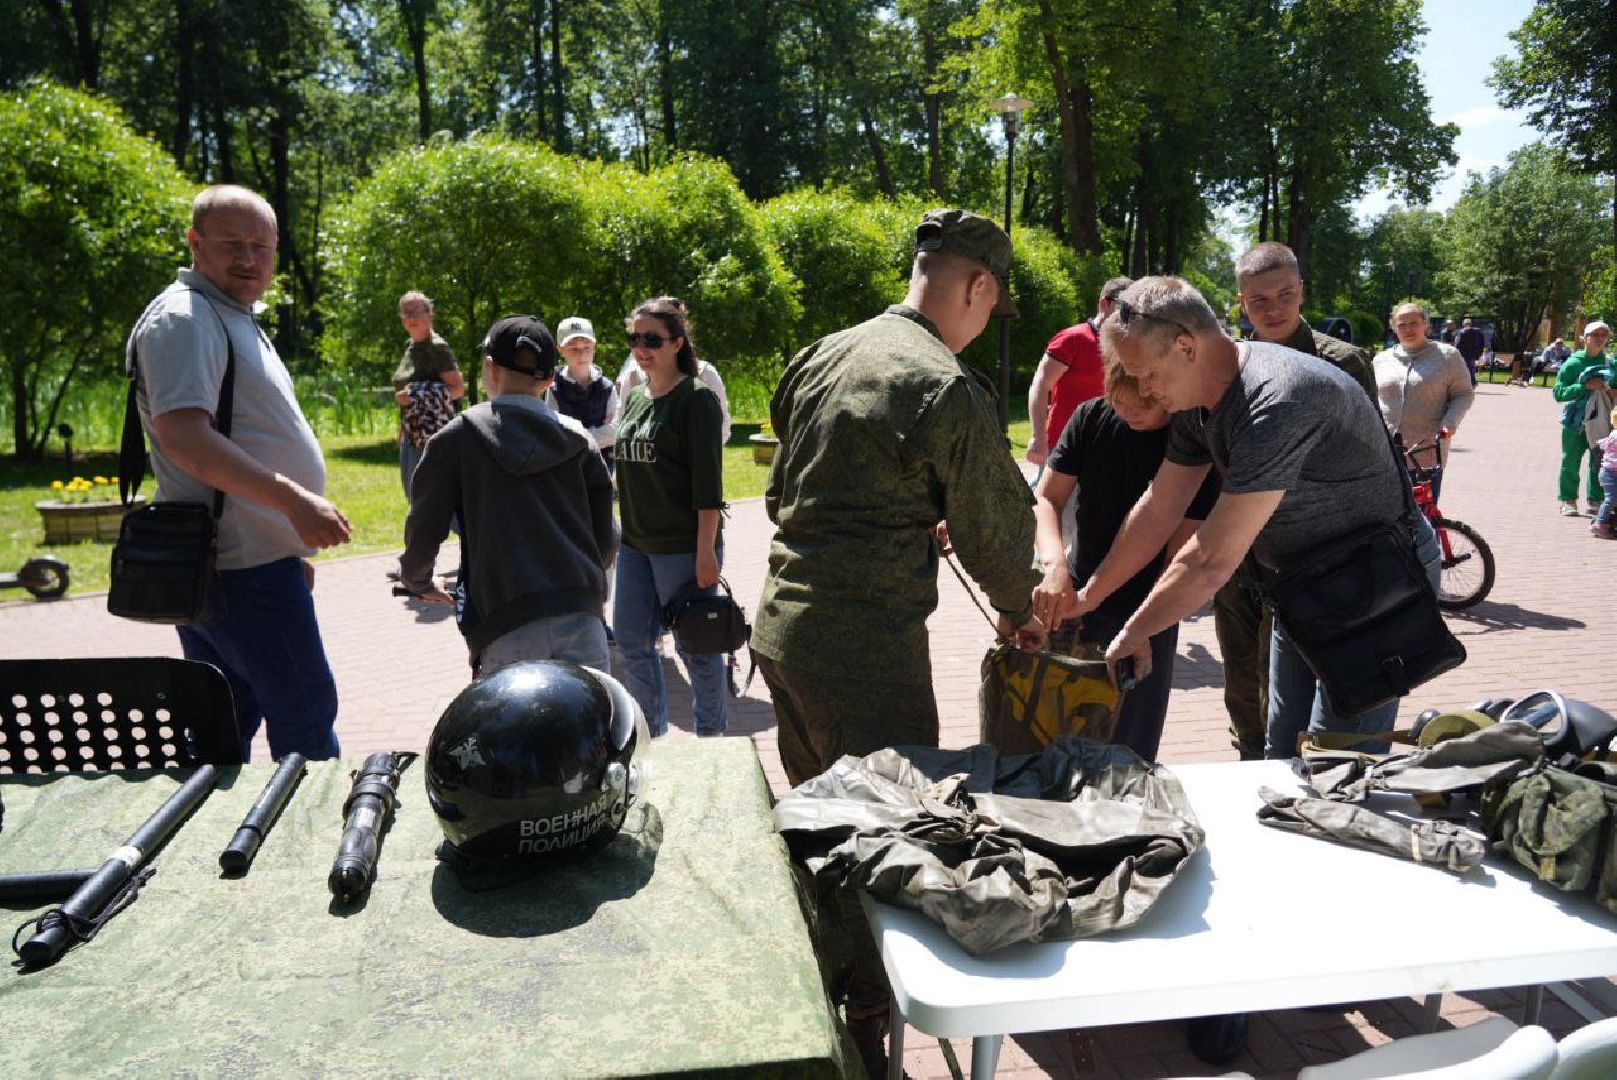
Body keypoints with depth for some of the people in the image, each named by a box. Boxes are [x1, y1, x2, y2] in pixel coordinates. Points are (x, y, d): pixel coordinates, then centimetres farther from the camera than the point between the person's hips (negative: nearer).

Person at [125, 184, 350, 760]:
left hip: (226, 563, 10)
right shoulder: (184, 319, -12)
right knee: (306, 720, -2)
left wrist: (291, 550, 24)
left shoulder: (231, 319, 20)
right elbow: (183, 436, -25)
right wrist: (295, 501, -29)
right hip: (245, 567, -10)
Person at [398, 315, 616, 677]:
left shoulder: (457, 437, 5)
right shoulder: (579, 439, 11)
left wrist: (416, 580, 28)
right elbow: (606, 538, 10)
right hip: (582, 617, 3)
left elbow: (424, 531, 7)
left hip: (507, 623, -3)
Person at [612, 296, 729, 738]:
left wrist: (706, 550, -19)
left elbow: (708, 482, -15)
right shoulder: (633, 398, 12)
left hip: (683, 547, -8)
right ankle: (653, 734, 30)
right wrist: (619, 534, 18)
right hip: (635, 544, 8)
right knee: (631, 641, 13)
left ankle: (711, 737, 20)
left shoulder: (696, 398, -10)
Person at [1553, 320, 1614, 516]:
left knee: (1599, 463, 7)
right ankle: (1568, 501, 13)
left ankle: (1595, 501, 19)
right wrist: (1585, 386, -21)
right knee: (1571, 462, 3)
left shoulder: (1610, 363, 7)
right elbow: (1559, 392, -9)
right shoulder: (1573, 363, -4)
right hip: (1575, 421, -3)